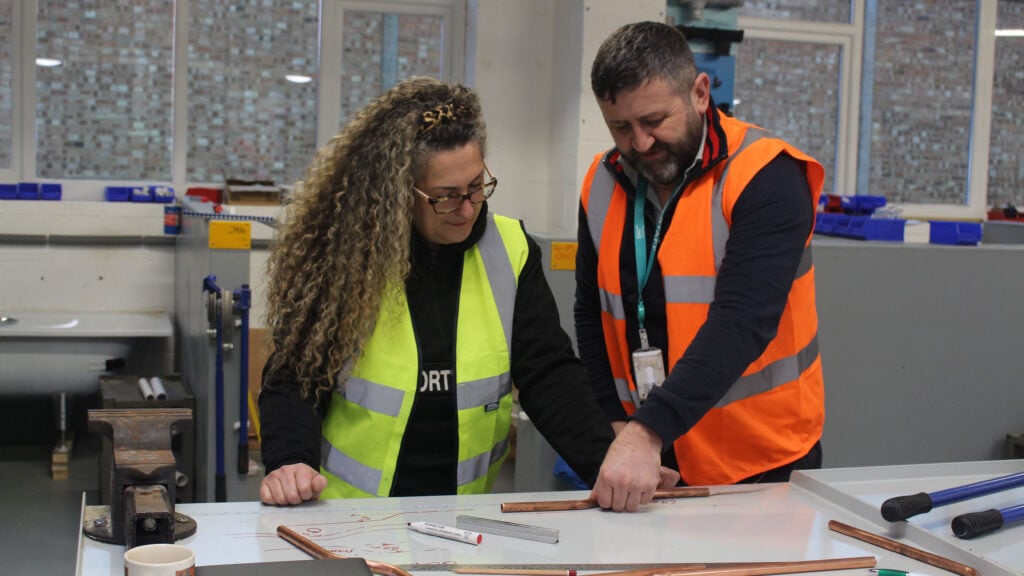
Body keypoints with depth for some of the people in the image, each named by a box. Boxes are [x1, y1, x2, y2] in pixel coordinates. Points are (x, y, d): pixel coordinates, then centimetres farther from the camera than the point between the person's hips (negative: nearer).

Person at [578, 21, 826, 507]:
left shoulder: (764, 175, -16)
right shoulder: (603, 183, 2)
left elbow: (742, 322, -26)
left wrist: (649, 430, -34)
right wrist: (618, 422, -1)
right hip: (649, 455, 5)